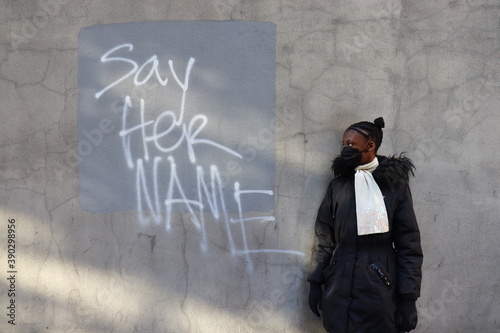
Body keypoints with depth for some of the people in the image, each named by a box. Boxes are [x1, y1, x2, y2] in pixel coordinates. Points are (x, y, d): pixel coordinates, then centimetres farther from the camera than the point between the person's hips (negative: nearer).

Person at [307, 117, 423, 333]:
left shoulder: (394, 184, -1)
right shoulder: (338, 185, 9)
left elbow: (408, 243, -3)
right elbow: (324, 239, 11)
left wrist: (408, 298, -8)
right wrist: (315, 282, 6)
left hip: (379, 287, -3)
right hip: (339, 289, 3)